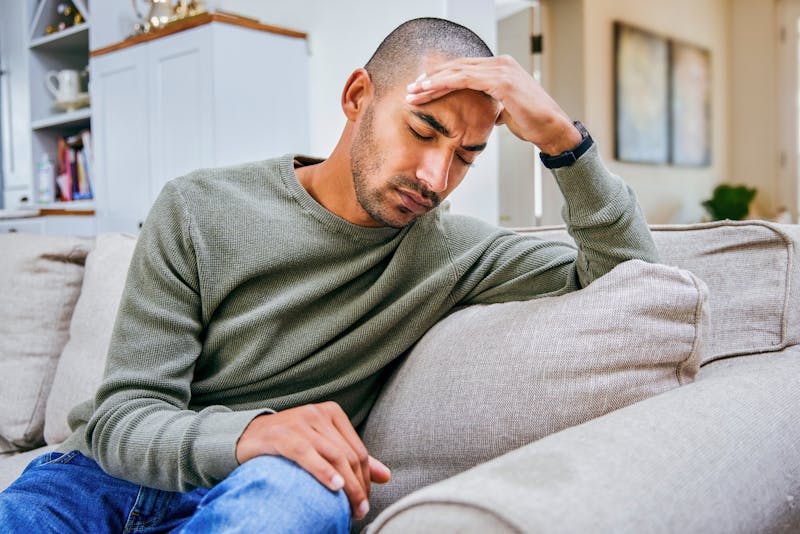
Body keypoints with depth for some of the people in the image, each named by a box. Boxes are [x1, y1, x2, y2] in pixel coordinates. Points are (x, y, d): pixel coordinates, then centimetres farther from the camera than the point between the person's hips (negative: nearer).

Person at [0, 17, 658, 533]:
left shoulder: (451, 251, -1)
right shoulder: (198, 211, -6)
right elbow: (122, 418, -10)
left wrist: (562, 137, -18)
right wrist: (244, 433, -33)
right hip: (105, 475, -1)